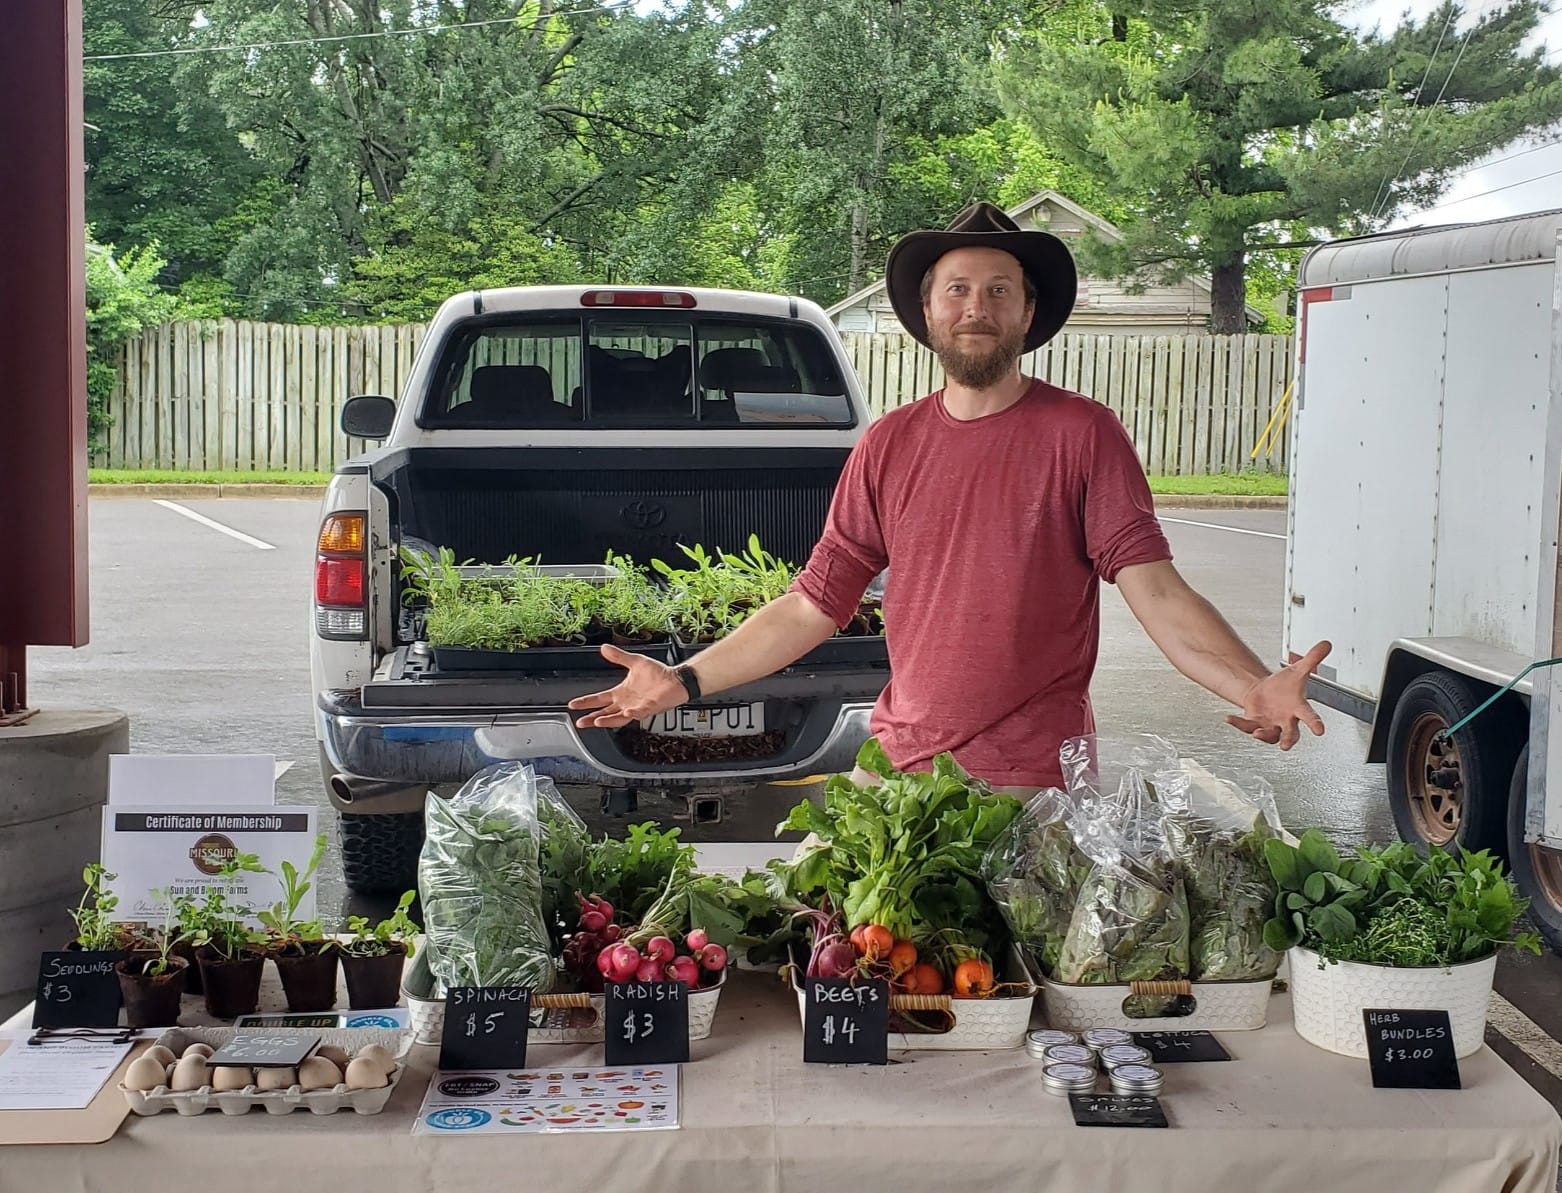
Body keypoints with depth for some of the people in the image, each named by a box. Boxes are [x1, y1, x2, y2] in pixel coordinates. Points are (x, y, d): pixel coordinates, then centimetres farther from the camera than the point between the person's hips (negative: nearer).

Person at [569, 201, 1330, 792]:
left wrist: (1255, 687, -27)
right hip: (896, 771, 3)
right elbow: (812, 607, 9)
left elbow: (1156, 592, -11)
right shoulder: (888, 445, 6)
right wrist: (686, 682, 2)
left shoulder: (1081, 433, -3)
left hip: (1037, 785, -3)